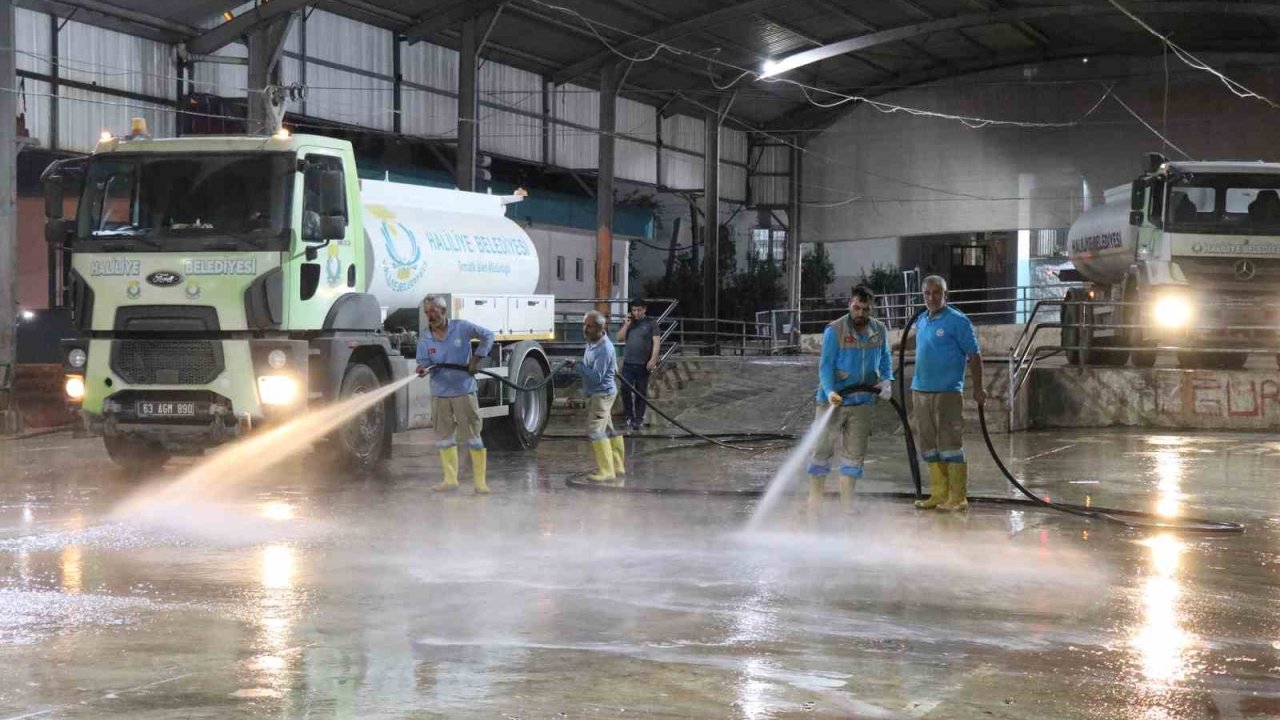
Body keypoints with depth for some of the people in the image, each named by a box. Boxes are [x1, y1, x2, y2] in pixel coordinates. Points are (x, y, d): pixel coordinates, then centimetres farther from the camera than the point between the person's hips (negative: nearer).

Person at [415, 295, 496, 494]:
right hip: (439, 393, 3)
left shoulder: (462, 328, -6)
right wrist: (423, 369, -26)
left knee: (474, 436, -3)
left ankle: (480, 482, 0)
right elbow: (424, 362, -3)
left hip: (463, 390, -3)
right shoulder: (425, 338, 1)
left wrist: (476, 358, -7)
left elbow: (488, 336, 1)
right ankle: (450, 480, 21)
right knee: (445, 438, 10)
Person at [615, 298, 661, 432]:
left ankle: (639, 419, 11)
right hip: (628, 363, 3)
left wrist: (653, 359, -15)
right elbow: (619, 338, 7)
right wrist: (626, 325, -6)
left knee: (641, 393, 3)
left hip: (643, 365, -3)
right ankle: (627, 417, 9)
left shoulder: (651, 323, 0)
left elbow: (656, 342, -5)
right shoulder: (628, 322, 11)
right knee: (625, 391, -2)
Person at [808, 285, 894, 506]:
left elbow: (885, 359, 15)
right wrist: (829, 392, -29)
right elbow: (826, 365, -14)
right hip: (834, 400, -4)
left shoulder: (879, 331, 2)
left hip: (862, 401, 4)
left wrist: (887, 381, -3)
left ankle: (846, 503, 14)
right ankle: (814, 502, 6)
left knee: (855, 453, 7)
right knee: (822, 450, 0)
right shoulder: (834, 330, -12)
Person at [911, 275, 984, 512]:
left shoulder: (958, 321, -6)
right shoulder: (921, 321, 14)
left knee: (950, 444, -7)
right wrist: (916, 386, 17)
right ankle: (938, 495, 16)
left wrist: (978, 389, -9)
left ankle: (958, 498, -4)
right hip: (921, 391, 7)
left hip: (947, 392, -7)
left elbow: (974, 356, -6)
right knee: (929, 446, 9)